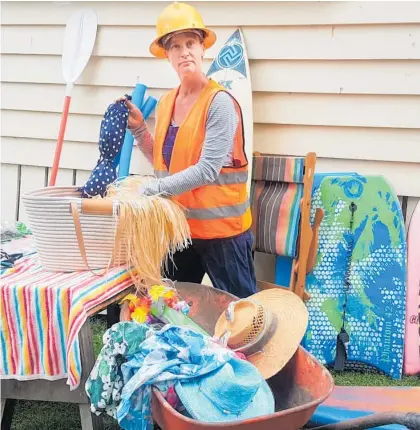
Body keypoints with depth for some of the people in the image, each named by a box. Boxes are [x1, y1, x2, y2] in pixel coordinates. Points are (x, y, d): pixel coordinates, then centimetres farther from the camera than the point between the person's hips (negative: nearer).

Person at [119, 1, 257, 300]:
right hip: (178, 224, 7)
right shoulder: (166, 103, 6)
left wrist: (153, 188, -27)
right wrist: (139, 128, 3)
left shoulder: (220, 102, -16)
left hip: (220, 226, -7)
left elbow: (207, 169, -23)